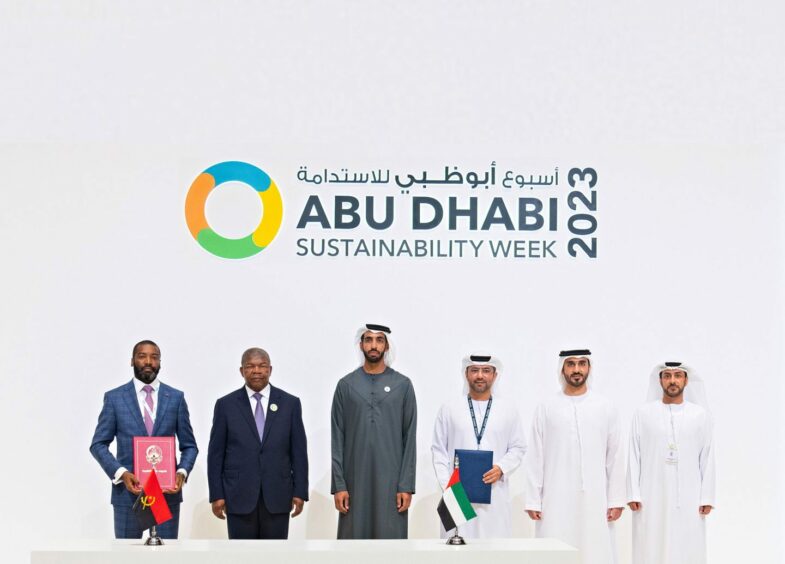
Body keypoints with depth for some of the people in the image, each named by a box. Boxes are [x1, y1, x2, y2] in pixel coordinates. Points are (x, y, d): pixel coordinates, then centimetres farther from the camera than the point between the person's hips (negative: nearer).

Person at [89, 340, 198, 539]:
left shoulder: (176, 398, 7)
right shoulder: (114, 397, 4)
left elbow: (189, 445, 9)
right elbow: (98, 444, 2)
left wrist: (182, 472, -10)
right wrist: (121, 473, -14)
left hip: (167, 492, 1)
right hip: (128, 491, -1)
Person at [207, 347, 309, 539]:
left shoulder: (290, 403, 6)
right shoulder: (226, 405, 4)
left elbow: (299, 451, 6)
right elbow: (216, 453, 4)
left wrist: (300, 492, 0)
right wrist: (216, 495, -2)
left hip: (277, 496, 1)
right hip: (239, 496, -1)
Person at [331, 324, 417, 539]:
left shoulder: (403, 385, 4)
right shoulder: (346, 385, 5)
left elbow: (410, 439, 2)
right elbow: (337, 439, 4)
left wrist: (407, 485, -4)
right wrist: (338, 484, -3)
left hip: (391, 480, -1)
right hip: (355, 479, 1)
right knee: (354, 536, 1)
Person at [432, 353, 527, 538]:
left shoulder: (509, 410, 9)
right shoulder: (449, 409, 8)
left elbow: (518, 448, 10)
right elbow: (439, 451, 7)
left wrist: (501, 468, -9)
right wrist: (447, 486, -3)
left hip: (495, 495, 0)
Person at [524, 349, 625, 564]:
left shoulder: (605, 408, 6)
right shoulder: (546, 409, 4)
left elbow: (615, 458, 5)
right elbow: (535, 459, 3)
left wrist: (616, 500, 1)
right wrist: (533, 500, -2)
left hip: (595, 500, 1)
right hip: (556, 500, 0)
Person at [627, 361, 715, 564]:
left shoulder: (701, 415, 5)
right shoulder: (643, 413, 4)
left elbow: (707, 458, 4)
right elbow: (634, 456, 3)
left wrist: (707, 497, 0)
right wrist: (633, 494, -2)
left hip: (688, 500, 0)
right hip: (651, 499, 0)